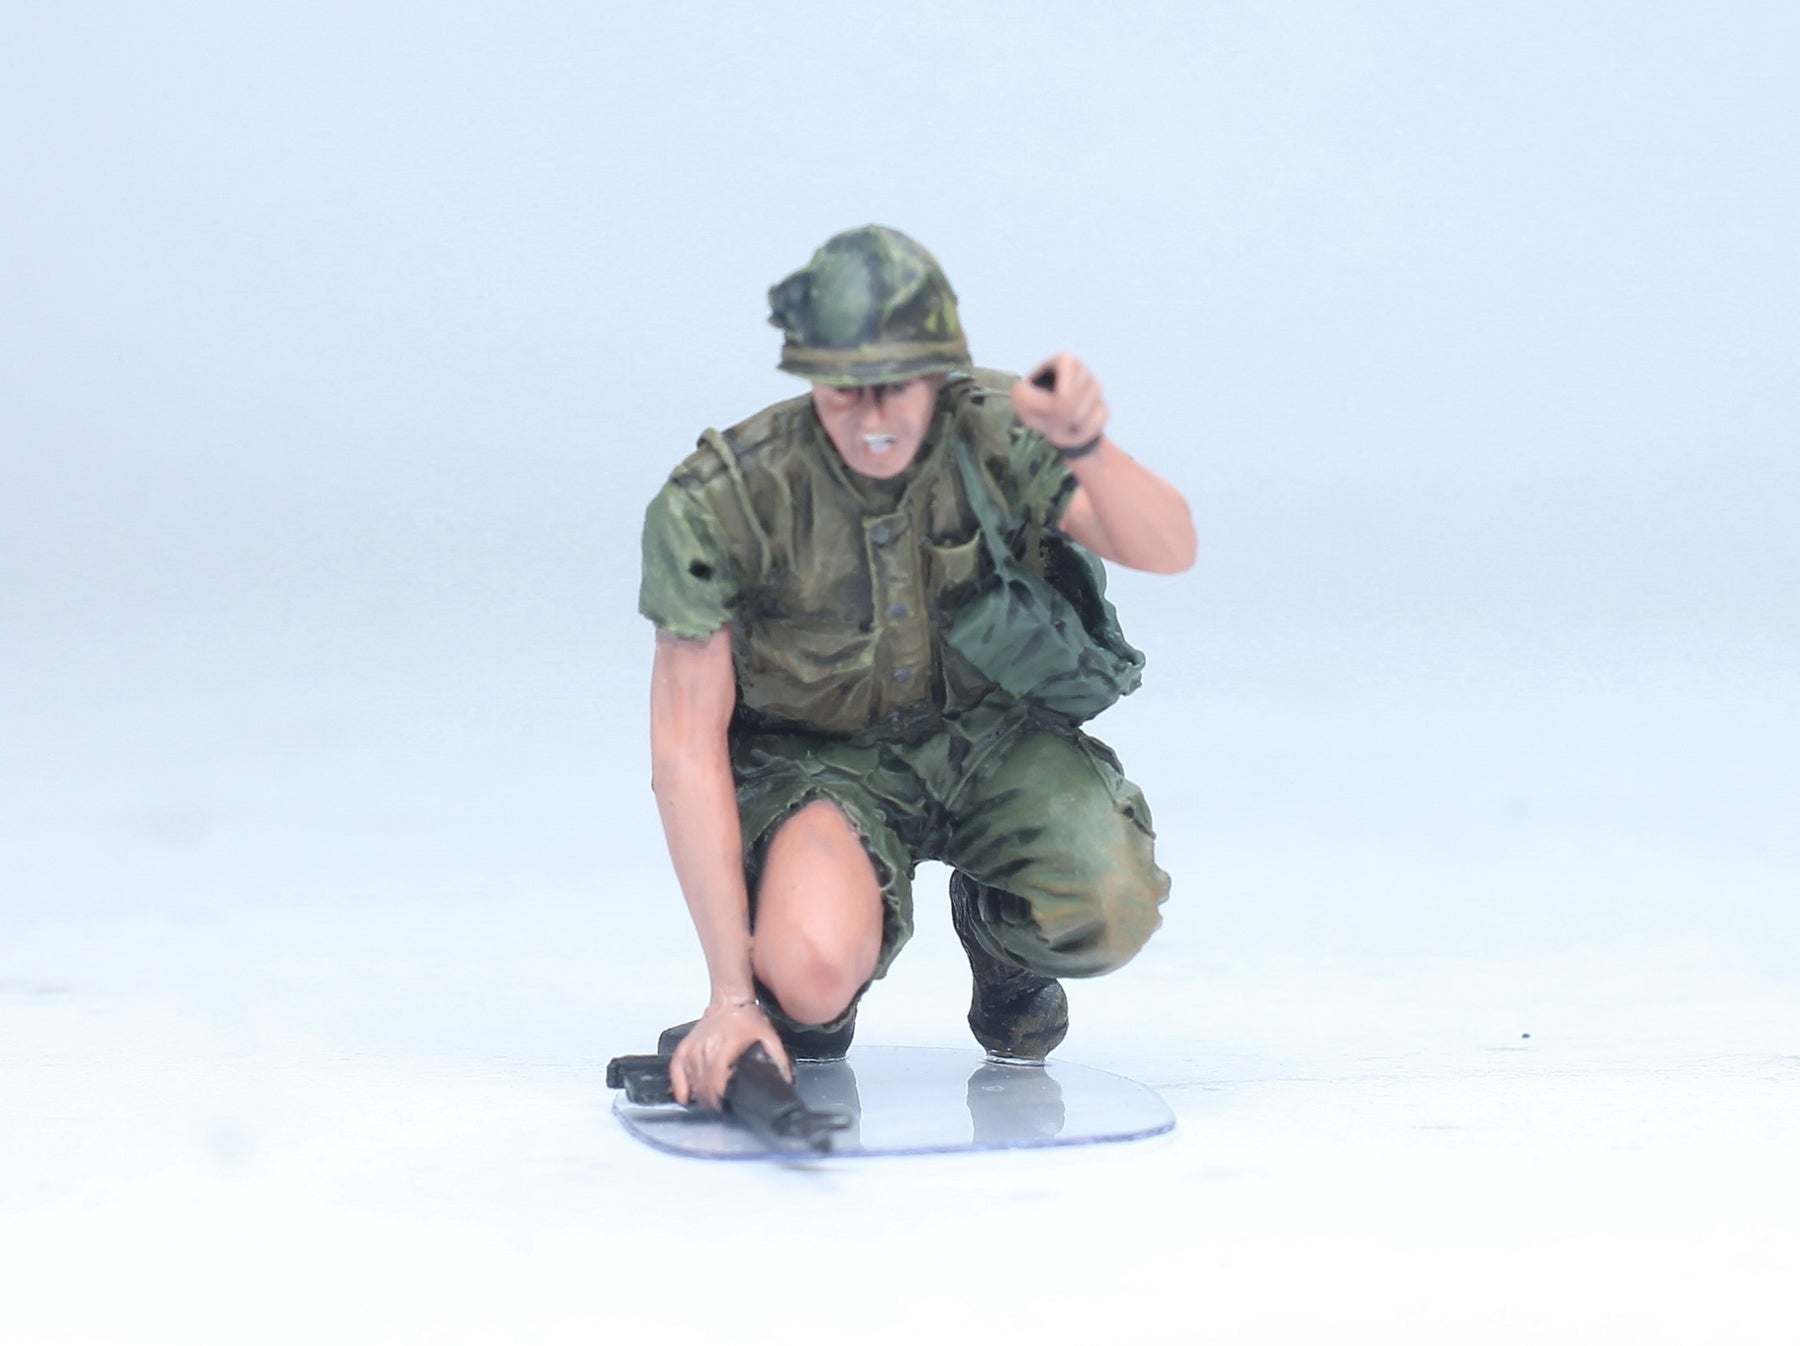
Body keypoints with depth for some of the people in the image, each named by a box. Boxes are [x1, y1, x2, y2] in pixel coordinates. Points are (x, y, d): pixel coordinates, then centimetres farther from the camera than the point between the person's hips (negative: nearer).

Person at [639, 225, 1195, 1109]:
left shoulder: (1001, 434, -19)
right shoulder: (719, 502, -24)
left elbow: (1169, 551, -29)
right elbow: (686, 748, -23)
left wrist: (1087, 445, -52)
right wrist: (732, 995, -27)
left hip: (990, 736, 2)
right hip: (818, 760, -2)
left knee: (1110, 916, -26)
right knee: (814, 972, -32)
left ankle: (995, 928, 12)